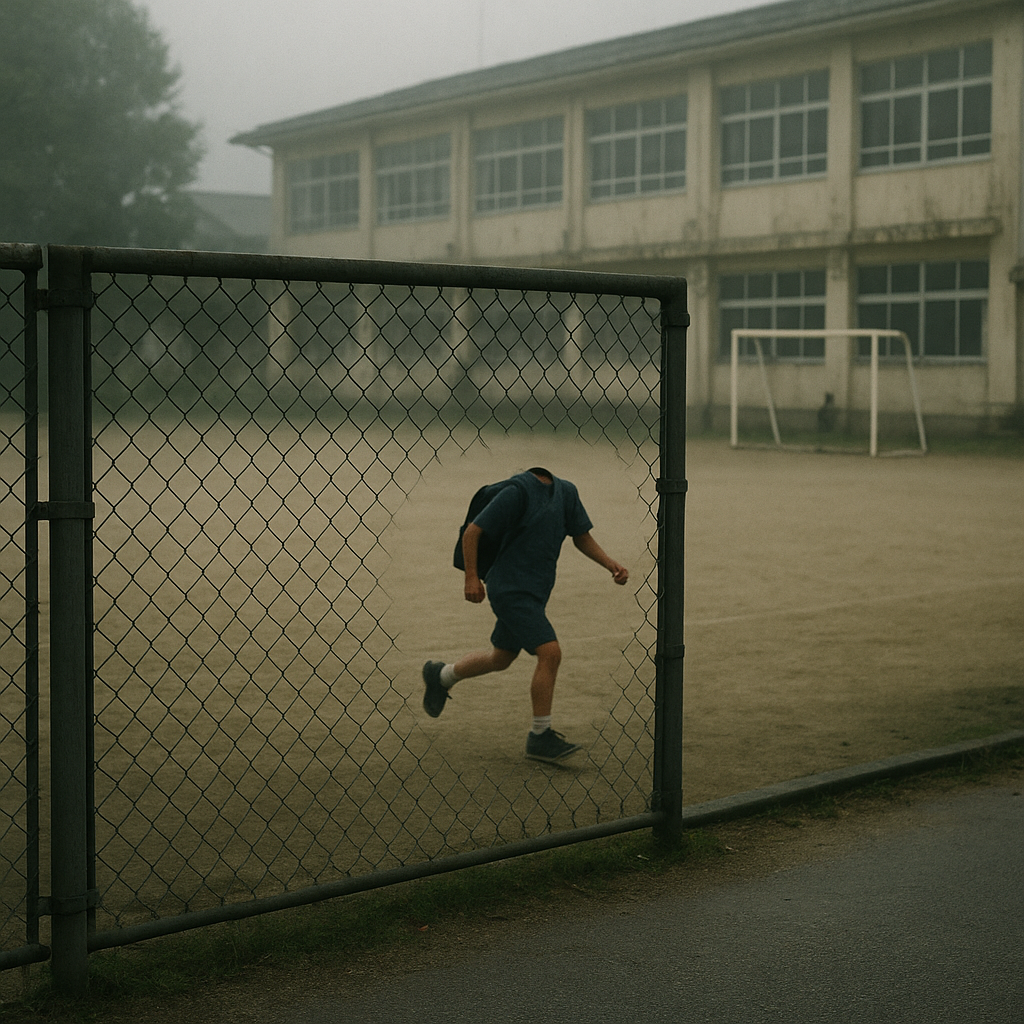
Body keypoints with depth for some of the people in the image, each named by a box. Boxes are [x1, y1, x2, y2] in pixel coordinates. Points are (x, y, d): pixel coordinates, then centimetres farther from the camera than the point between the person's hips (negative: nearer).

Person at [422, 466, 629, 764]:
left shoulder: (566, 492, 5)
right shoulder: (518, 491, -17)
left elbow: (582, 537, 13)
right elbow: (472, 532, -13)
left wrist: (612, 565, -1)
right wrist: (471, 577, -17)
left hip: (534, 591, 9)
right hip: (511, 590, -9)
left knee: (501, 659, 22)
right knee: (550, 652, -17)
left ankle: (440, 676, 46)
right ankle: (540, 737, -6)